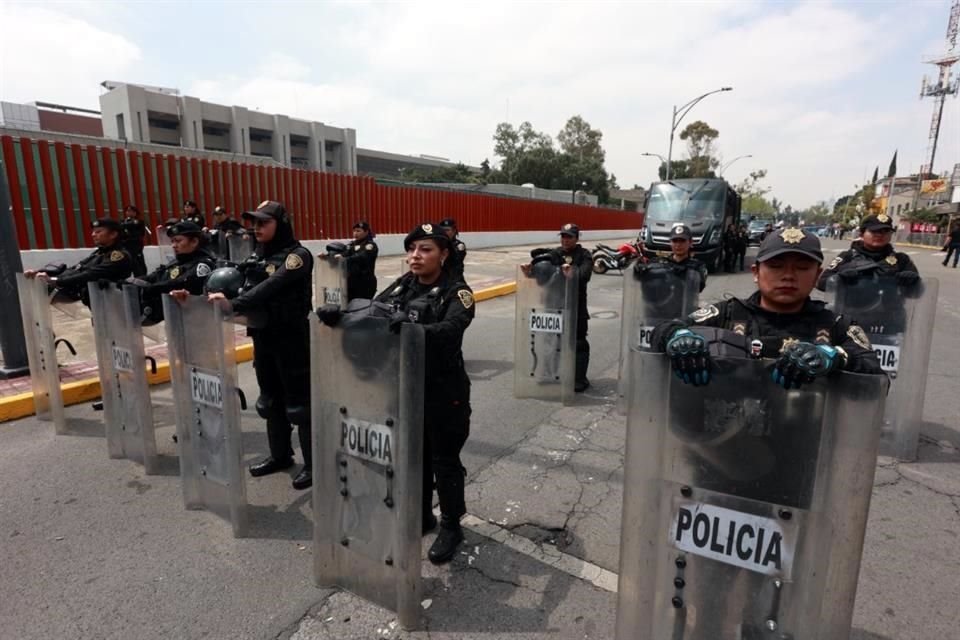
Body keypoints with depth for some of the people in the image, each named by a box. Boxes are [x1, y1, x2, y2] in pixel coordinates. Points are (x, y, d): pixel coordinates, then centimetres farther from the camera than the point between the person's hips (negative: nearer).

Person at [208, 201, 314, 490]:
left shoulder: (297, 255, -13)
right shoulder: (258, 254, 10)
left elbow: (271, 287, -27)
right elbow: (239, 281, 3)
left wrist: (233, 305, -37)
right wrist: (216, 294, -13)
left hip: (292, 338, -7)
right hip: (263, 336, 8)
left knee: (298, 400, 0)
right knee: (271, 397, 17)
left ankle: (313, 464, 12)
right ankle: (280, 454, 33)